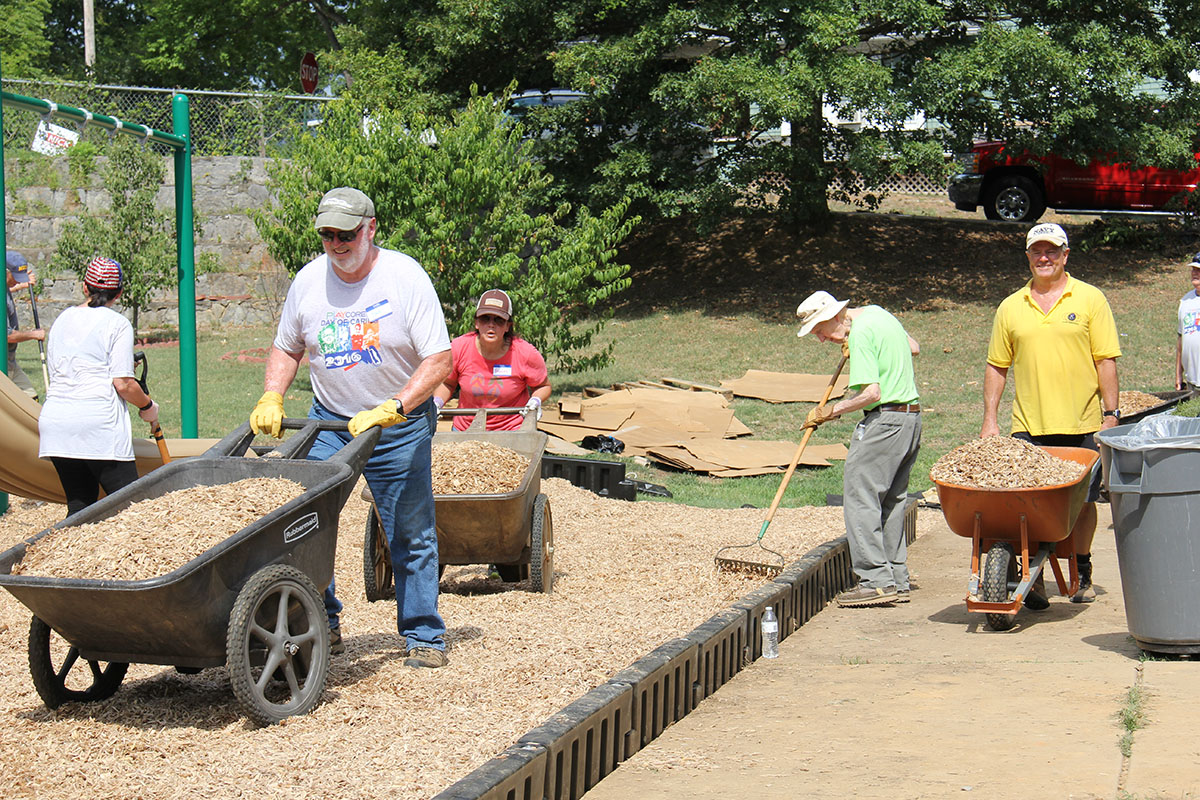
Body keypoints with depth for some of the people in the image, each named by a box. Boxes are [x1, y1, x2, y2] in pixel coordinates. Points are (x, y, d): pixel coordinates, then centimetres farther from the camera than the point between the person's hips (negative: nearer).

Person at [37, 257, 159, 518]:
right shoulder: (117, 324, -2)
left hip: (53, 419, 6)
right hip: (98, 423, -6)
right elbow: (123, 384, -9)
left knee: (79, 506, 9)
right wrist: (148, 406, 9)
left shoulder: (62, 320, 17)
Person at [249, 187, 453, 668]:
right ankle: (322, 625, 8)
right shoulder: (308, 281, -3)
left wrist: (391, 409, -28)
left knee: (411, 536, 0)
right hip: (328, 420, 3)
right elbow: (286, 349, 13)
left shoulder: (406, 277, -15)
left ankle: (423, 636, 12)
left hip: (401, 424, -3)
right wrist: (271, 400, -5)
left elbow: (439, 361, -17)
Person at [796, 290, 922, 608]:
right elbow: (913, 347, 29)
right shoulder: (876, 312, 14)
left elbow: (871, 393, -21)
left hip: (884, 421, -10)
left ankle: (876, 580, -9)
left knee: (860, 497, -6)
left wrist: (830, 411, -11)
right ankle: (897, 580, 15)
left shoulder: (860, 334, -15)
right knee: (891, 501, 13)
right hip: (912, 418, 10)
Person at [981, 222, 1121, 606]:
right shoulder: (1011, 307, 9)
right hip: (1029, 428, 1)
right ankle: (1033, 578, 6)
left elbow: (1106, 361, 1)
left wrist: (1111, 414, -4)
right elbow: (996, 366, 12)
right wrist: (990, 419, 6)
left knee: (1082, 501, 7)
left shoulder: (1090, 300, 3)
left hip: (1082, 426, -1)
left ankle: (1082, 571, 24)